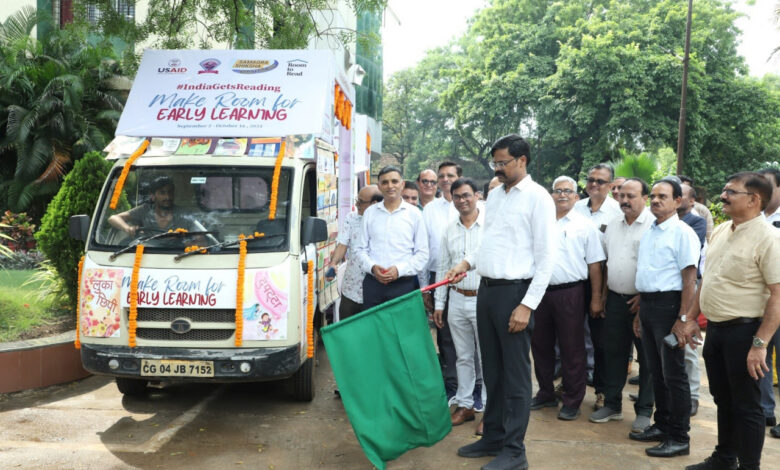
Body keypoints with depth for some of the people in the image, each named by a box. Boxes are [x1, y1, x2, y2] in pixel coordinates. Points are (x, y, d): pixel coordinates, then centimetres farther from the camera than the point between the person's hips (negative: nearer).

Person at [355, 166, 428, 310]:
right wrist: (372, 267, -8)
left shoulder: (414, 213, 4)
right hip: (373, 283, 2)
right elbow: (361, 249, 11)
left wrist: (399, 270, -12)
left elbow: (422, 254, 2)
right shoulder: (370, 213, 11)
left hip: (404, 283, -2)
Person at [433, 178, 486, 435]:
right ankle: (464, 404, 24)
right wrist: (439, 303, 12)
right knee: (463, 356, 13)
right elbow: (443, 267, 14)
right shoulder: (450, 229, 10)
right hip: (457, 300, 5)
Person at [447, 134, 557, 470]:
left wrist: (527, 304, -17)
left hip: (514, 291, -7)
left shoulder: (538, 198, -9)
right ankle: (493, 437, 28)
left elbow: (546, 257, -12)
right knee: (492, 370, 16)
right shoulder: (494, 195, 13)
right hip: (486, 289, 7)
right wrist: (467, 263, 3)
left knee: (516, 374, 1)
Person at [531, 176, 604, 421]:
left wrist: (596, 298, -5)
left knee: (572, 350, 2)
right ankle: (546, 394, 28)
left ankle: (572, 401, 13)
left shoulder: (584, 225, 0)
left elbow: (594, 265, -1)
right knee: (541, 346, 13)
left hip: (569, 293, -4)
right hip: (540, 291, 4)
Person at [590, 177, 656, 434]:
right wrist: (602, 295, 14)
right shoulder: (613, 225, 12)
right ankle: (612, 405, 24)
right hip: (616, 298, 7)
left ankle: (644, 411, 13)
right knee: (613, 352, 12)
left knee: (647, 357, 4)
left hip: (642, 301, -6)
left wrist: (645, 295, -17)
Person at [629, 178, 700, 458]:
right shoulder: (648, 233, 14)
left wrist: (682, 319, -18)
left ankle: (679, 438, 8)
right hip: (647, 304, 8)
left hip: (668, 304, -8)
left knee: (673, 374, -1)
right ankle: (662, 425, 29)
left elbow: (689, 279, -14)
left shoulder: (682, 233, -10)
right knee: (656, 372, 16)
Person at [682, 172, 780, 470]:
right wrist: (690, 319, 14)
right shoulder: (720, 231, 8)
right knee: (723, 400, 20)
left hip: (743, 332, -7)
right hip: (714, 328, 7)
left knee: (746, 405, 5)